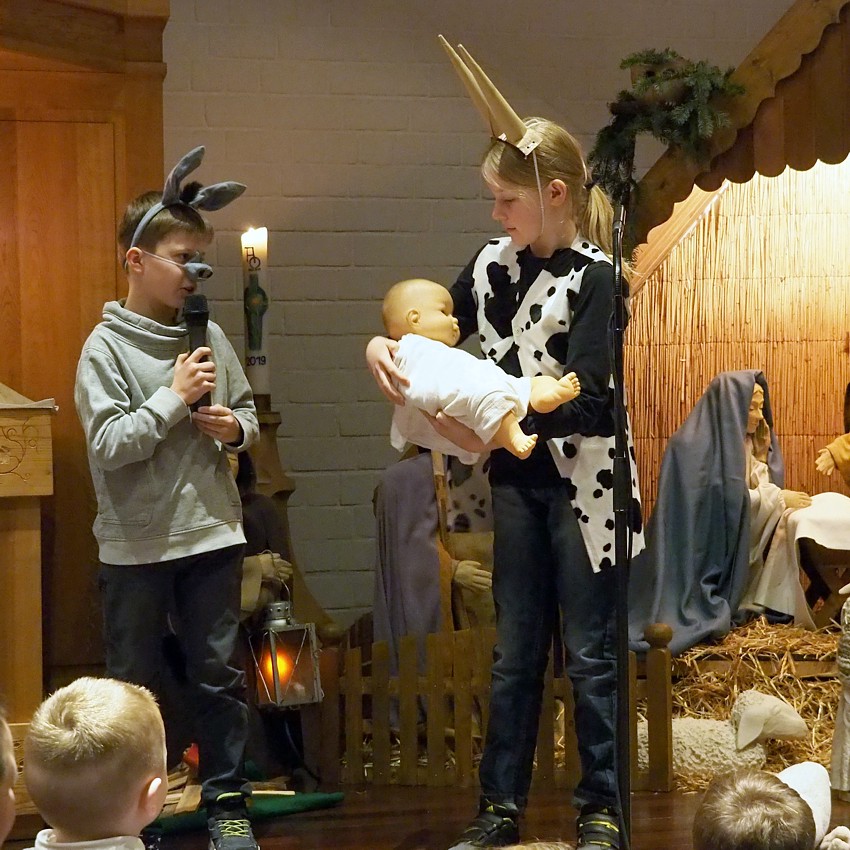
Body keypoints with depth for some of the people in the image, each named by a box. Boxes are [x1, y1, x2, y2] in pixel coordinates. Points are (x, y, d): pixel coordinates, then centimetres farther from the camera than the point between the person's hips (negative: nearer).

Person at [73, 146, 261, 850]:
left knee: (219, 674, 9)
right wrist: (174, 397, -17)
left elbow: (248, 414, 14)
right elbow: (107, 446, -16)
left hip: (212, 534, 4)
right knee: (135, 683, 8)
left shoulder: (209, 337, 4)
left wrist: (235, 429, -7)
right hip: (136, 545, -3)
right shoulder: (107, 346, -9)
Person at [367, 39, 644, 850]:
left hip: (583, 483, -6)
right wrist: (382, 344, -8)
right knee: (514, 652, 11)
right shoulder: (495, 264, 3)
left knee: (589, 653, 3)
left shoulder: (595, 279, -15)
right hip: (517, 480, 6)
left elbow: (585, 403, -21)